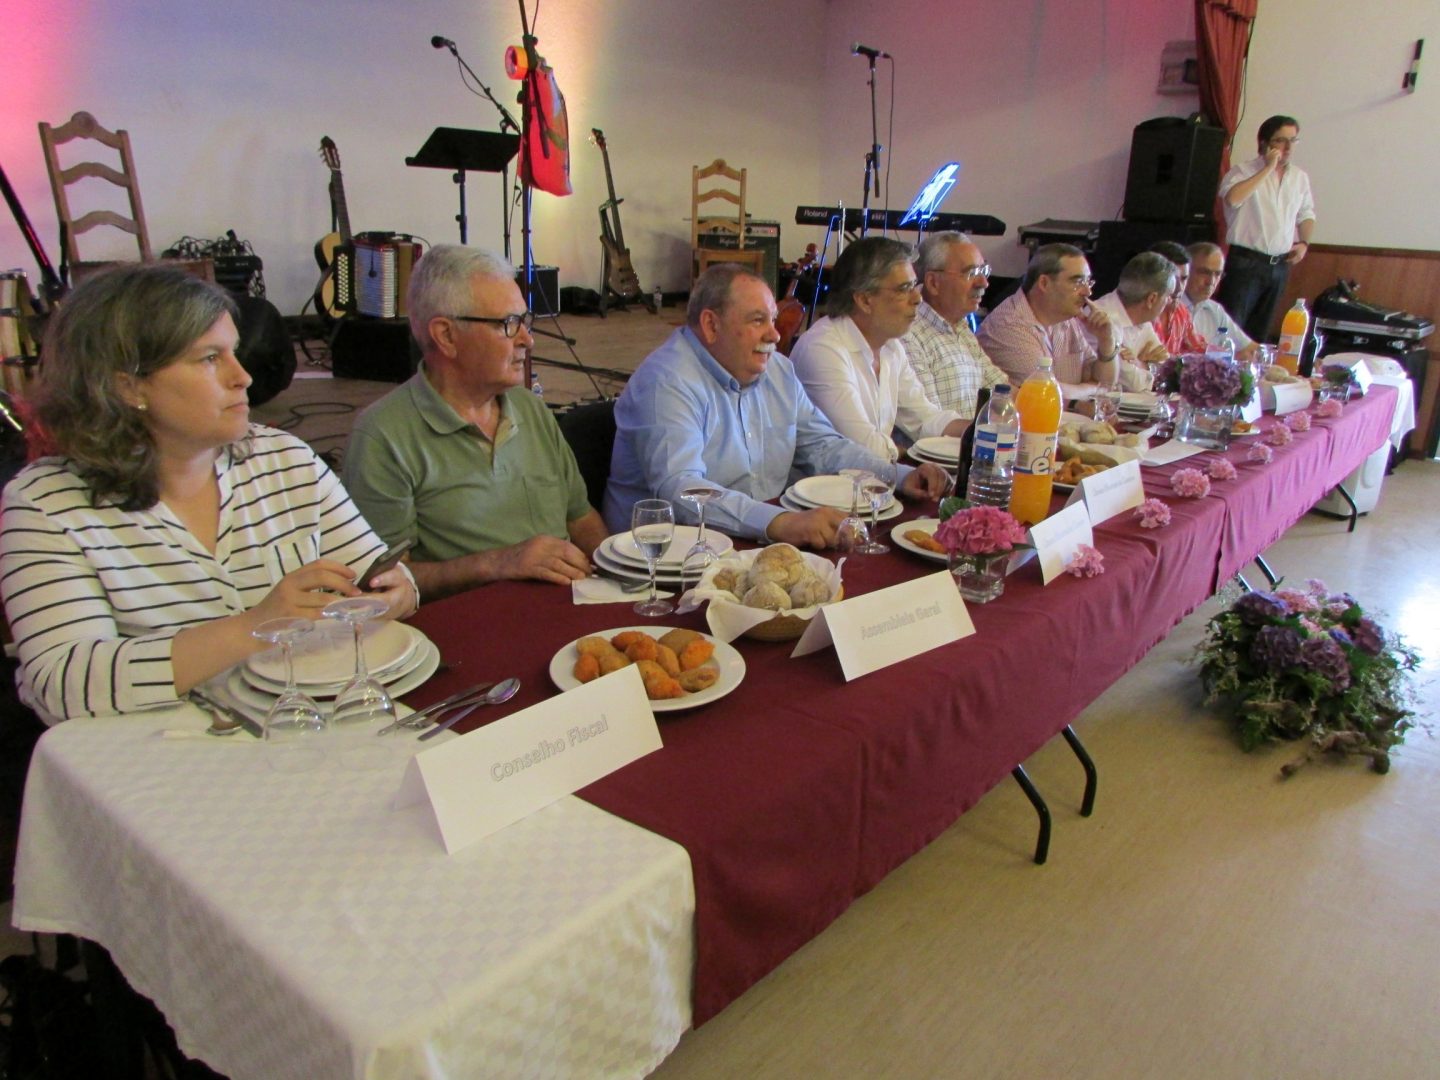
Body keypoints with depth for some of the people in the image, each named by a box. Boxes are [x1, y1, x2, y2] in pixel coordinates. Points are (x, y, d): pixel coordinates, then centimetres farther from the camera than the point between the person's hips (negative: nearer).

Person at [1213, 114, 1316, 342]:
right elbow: (1232, 198, -26)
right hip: (1246, 262, -6)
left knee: (1260, 332, 12)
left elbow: (1306, 214, 24)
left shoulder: (1300, 177, 13)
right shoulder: (1243, 171, -5)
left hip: (1280, 265, 6)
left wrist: (1304, 242, 7)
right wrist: (1268, 168, -19)